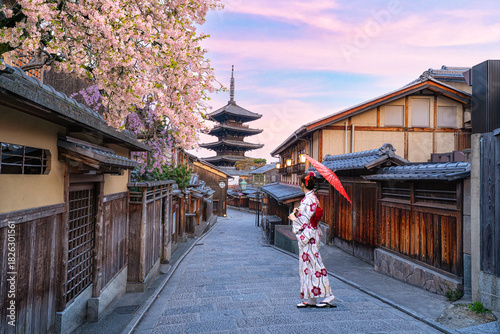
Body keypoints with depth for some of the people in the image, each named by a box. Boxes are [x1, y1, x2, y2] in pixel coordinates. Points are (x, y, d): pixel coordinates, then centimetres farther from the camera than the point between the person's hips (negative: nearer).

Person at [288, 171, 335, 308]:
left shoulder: (308, 200, -19)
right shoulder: (313, 198, 12)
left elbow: (304, 222, -19)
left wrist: (293, 218, -3)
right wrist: (298, 212, 12)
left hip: (307, 236, -10)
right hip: (310, 236, 10)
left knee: (313, 265, -3)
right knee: (307, 265, 12)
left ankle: (328, 294, 4)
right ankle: (311, 299, 17)